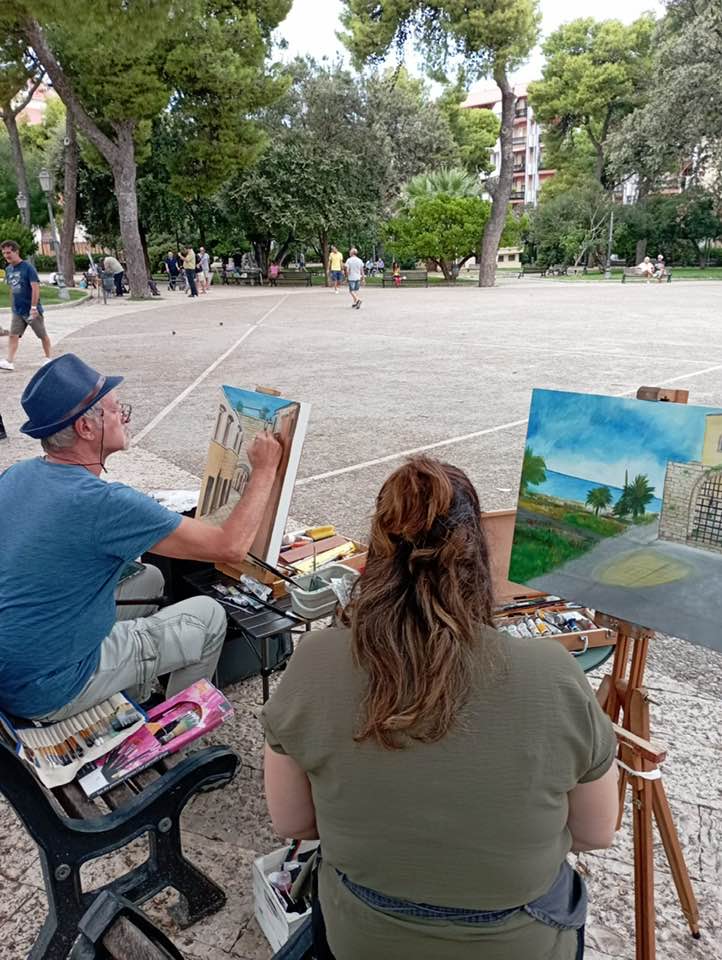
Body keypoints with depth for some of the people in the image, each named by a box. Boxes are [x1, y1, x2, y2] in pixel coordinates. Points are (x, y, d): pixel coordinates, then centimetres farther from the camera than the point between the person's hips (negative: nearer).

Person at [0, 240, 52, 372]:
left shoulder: (28, 267, -13)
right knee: (13, 335, -1)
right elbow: (13, 288, 17)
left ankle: (49, 359, 21)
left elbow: (35, 288, -19)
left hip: (31, 310, -6)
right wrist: (14, 306, 14)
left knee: (42, 335, 7)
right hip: (17, 310, 6)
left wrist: (33, 307, -23)